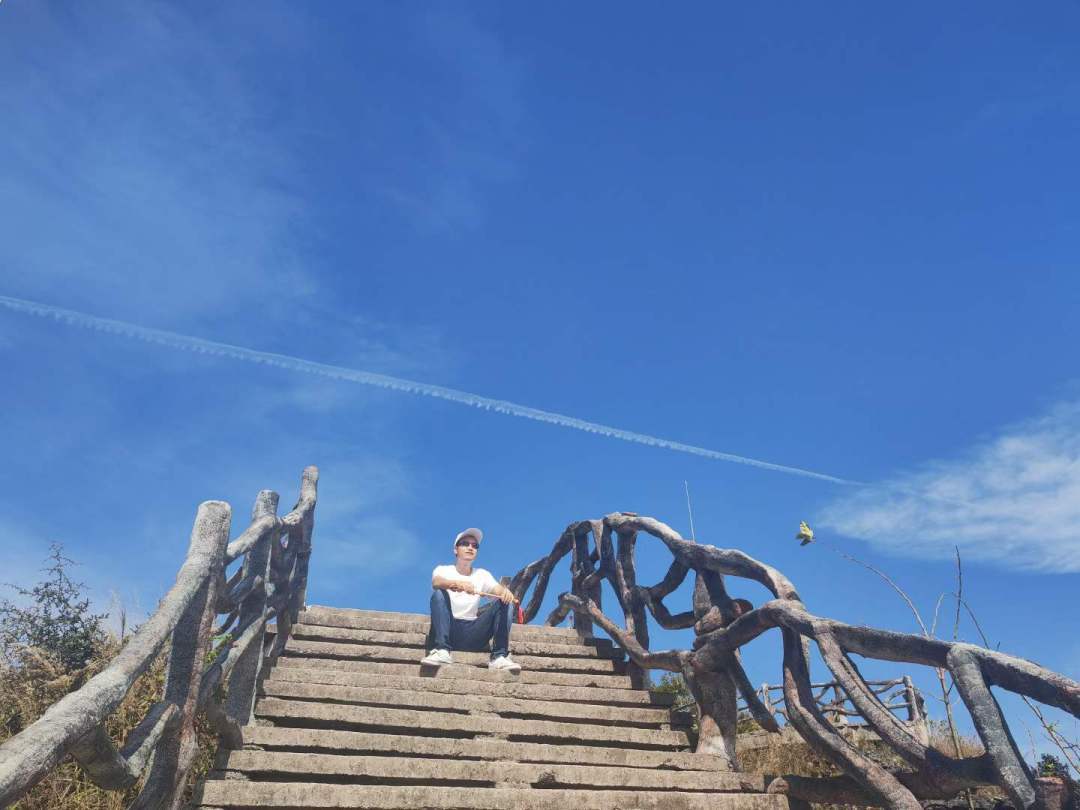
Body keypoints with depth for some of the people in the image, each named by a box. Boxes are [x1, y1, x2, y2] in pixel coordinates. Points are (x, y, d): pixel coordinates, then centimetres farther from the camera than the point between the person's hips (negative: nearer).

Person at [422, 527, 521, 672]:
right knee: (439, 594, -26)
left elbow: (499, 590, -5)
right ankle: (442, 651, -34)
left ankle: (499, 657, -24)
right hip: (448, 629, -2)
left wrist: (506, 591, -31)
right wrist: (457, 584, -41)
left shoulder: (482, 575, 14)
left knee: (503, 601, -16)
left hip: (473, 632, 2)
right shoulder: (443, 570, 6)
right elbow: (436, 582, -19)